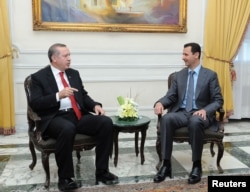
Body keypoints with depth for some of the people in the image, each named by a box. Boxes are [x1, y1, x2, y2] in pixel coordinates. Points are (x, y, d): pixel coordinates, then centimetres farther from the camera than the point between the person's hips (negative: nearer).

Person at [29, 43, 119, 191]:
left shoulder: (74, 73, 18)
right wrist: (58, 95, -19)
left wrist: (95, 105, -1)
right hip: (55, 118, -5)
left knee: (106, 122, -19)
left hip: (78, 115, 5)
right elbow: (35, 104, -7)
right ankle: (65, 177, -19)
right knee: (68, 129, -40)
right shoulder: (39, 77, 3)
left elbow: (83, 95, 20)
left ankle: (102, 171, -8)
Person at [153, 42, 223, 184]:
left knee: (195, 122, -39)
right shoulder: (179, 75, 14)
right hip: (181, 112, 3)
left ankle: (197, 165, -21)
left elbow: (218, 100, -1)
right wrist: (160, 103, -15)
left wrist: (205, 110, -21)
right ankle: (166, 164, -27)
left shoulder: (210, 75, 3)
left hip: (200, 114, -3)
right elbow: (170, 97, 8)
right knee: (166, 118, -31)